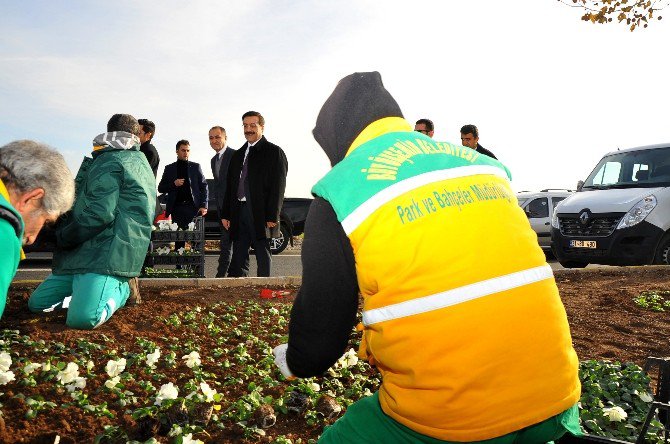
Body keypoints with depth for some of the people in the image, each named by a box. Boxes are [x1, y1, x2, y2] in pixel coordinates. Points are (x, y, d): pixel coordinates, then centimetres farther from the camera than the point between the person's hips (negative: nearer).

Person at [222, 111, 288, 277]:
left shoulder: (274, 152, -1)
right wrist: (226, 214, 11)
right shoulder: (238, 155, 18)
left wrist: (272, 217, -14)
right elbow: (230, 186, 19)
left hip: (260, 213, -6)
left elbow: (278, 187, -8)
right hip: (239, 212, 6)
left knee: (263, 254, 1)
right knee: (238, 257, 9)